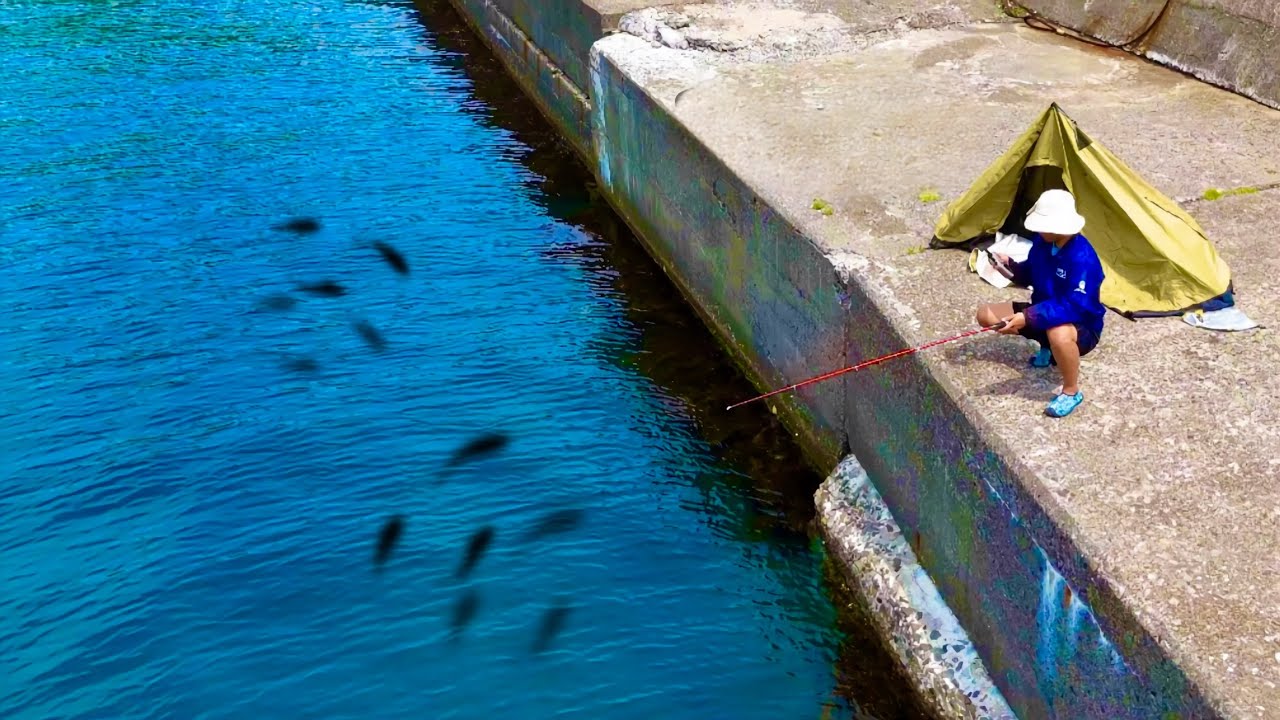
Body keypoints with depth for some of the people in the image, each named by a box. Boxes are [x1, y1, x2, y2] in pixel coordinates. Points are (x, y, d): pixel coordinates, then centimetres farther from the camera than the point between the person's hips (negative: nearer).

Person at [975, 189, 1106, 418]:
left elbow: (1074, 307, -37)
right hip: (1044, 315, 8)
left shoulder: (1082, 258, -31)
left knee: (1058, 334, -45)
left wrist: (1028, 318, -43)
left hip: (1081, 326, -8)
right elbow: (1030, 275, 9)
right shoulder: (1042, 241, -7)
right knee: (986, 315, 2)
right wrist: (1010, 266, -13)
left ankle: (1071, 392, -15)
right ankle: (1047, 348, 17)